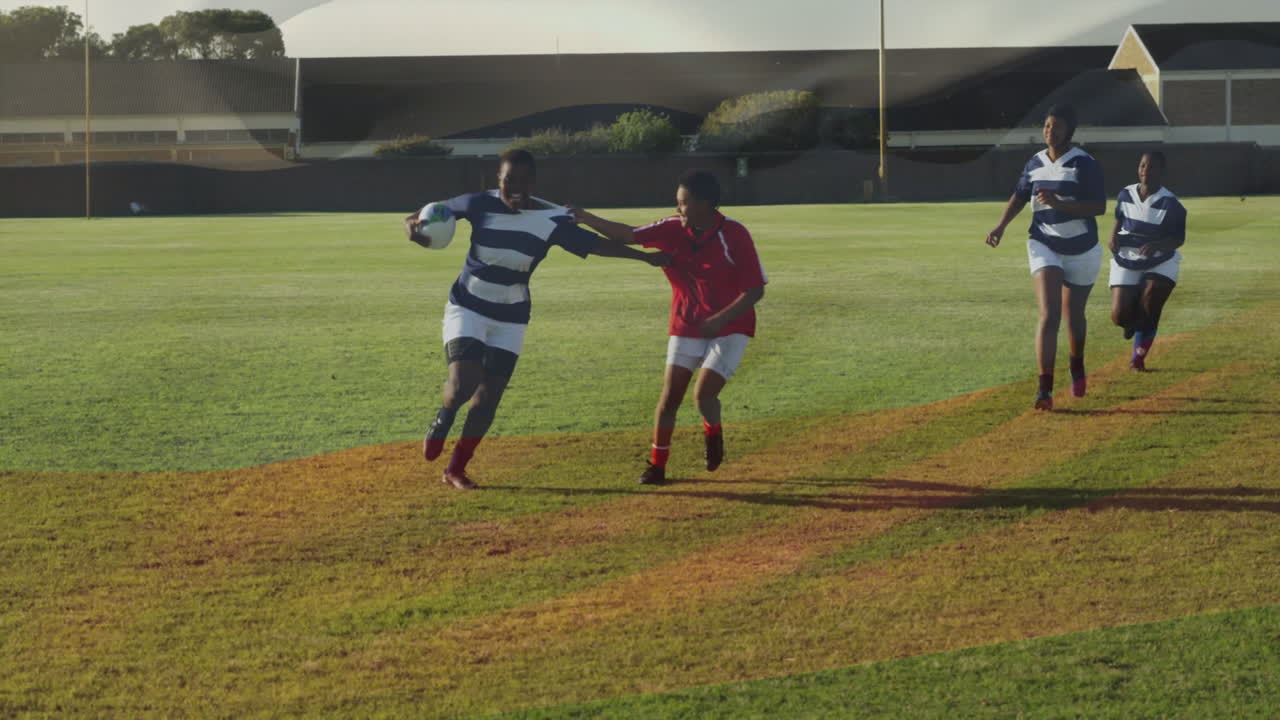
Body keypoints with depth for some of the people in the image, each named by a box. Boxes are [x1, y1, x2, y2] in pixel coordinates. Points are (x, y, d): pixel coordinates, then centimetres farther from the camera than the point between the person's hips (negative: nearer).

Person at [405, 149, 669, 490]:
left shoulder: (551, 220, -13)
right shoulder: (480, 204, -14)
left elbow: (595, 244, -11)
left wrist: (645, 256, -15)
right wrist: (413, 226, -28)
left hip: (511, 318, 2)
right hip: (467, 308, -2)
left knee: (489, 397, 1)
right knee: (464, 382, -20)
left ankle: (456, 469, 16)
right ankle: (443, 420, 15)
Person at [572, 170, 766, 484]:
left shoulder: (735, 235, -19)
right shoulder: (674, 228, -7)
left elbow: (755, 290, -17)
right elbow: (628, 235, -4)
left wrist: (720, 319, -25)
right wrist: (585, 218, -15)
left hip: (730, 328, -4)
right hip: (686, 326, 4)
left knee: (704, 394, -14)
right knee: (670, 394, -2)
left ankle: (713, 432, 20)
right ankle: (656, 465, 10)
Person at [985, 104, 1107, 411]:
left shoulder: (1085, 164, -13)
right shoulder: (1035, 163, 2)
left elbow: (1099, 207, -20)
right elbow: (1020, 196, 17)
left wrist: (1059, 202, -30)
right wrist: (1001, 226, 4)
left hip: (1081, 250, -1)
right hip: (1044, 247, 2)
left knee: (1074, 316, 16)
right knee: (1049, 315, -16)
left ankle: (1077, 367, 47)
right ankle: (1045, 388, -22)